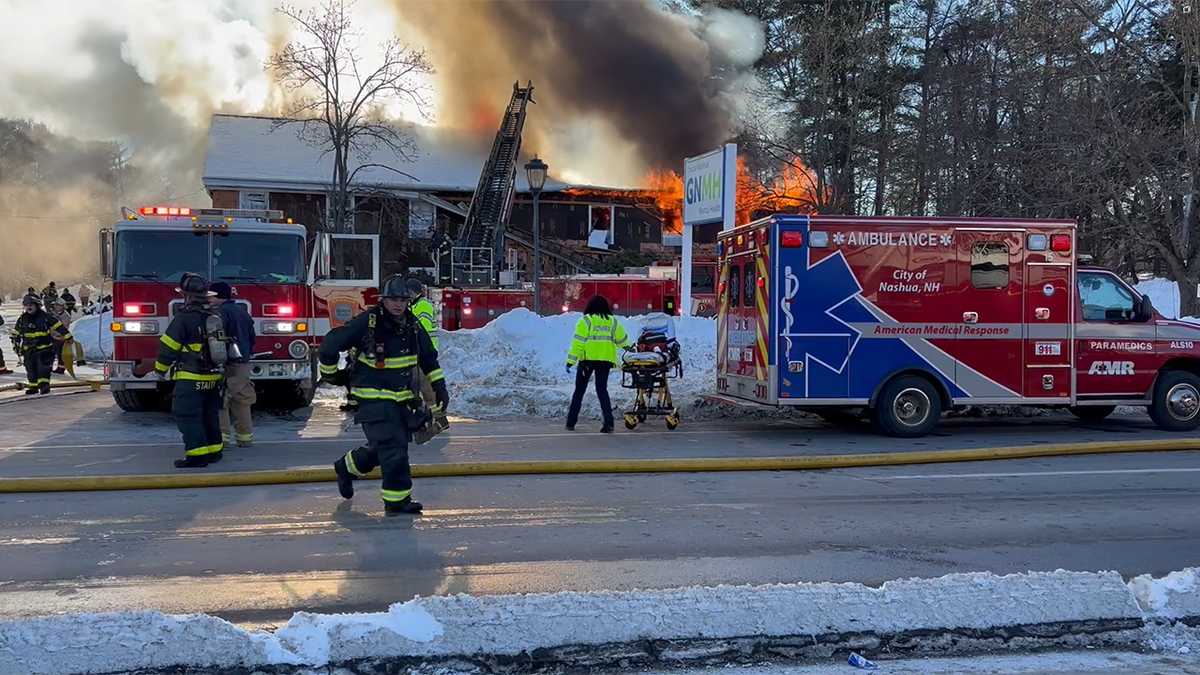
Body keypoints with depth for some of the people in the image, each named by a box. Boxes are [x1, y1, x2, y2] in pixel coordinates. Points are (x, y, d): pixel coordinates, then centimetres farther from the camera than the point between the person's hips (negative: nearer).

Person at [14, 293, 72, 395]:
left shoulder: (45, 317, -7)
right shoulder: (22, 319, 5)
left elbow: (58, 326, -5)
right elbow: (16, 333, 17)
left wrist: (68, 337, -7)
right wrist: (17, 346, 14)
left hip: (45, 349, -5)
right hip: (28, 350, 5)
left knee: (43, 367, -14)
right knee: (31, 369, 10)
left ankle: (44, 385, -15)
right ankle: (33, 386, 21)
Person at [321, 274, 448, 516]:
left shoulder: (412, 326, 4)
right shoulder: (366, 323, -15)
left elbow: (428, 358, 17)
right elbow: (332, 342, -6)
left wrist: (439, 385, 13)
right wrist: (331, 373, 5)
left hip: (402, 397, 7)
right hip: (373, 398, -7)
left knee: (383, 448, 14)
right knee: (392, 446, -13)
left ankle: (347, 467, 39)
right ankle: (397, 500, -6)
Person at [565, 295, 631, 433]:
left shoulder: (585, 320, -2)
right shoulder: (613, 321, 9)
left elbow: (578, 341, -10)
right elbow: (622, 340, 16)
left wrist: (571, 360, -12)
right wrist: (628, 346, 39)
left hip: (588, 359, -2)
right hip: (606, 360, 2)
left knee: (579, 390, 9)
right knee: (602, 389, 7)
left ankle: (571, 422, 13)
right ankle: (608, 422, -7)